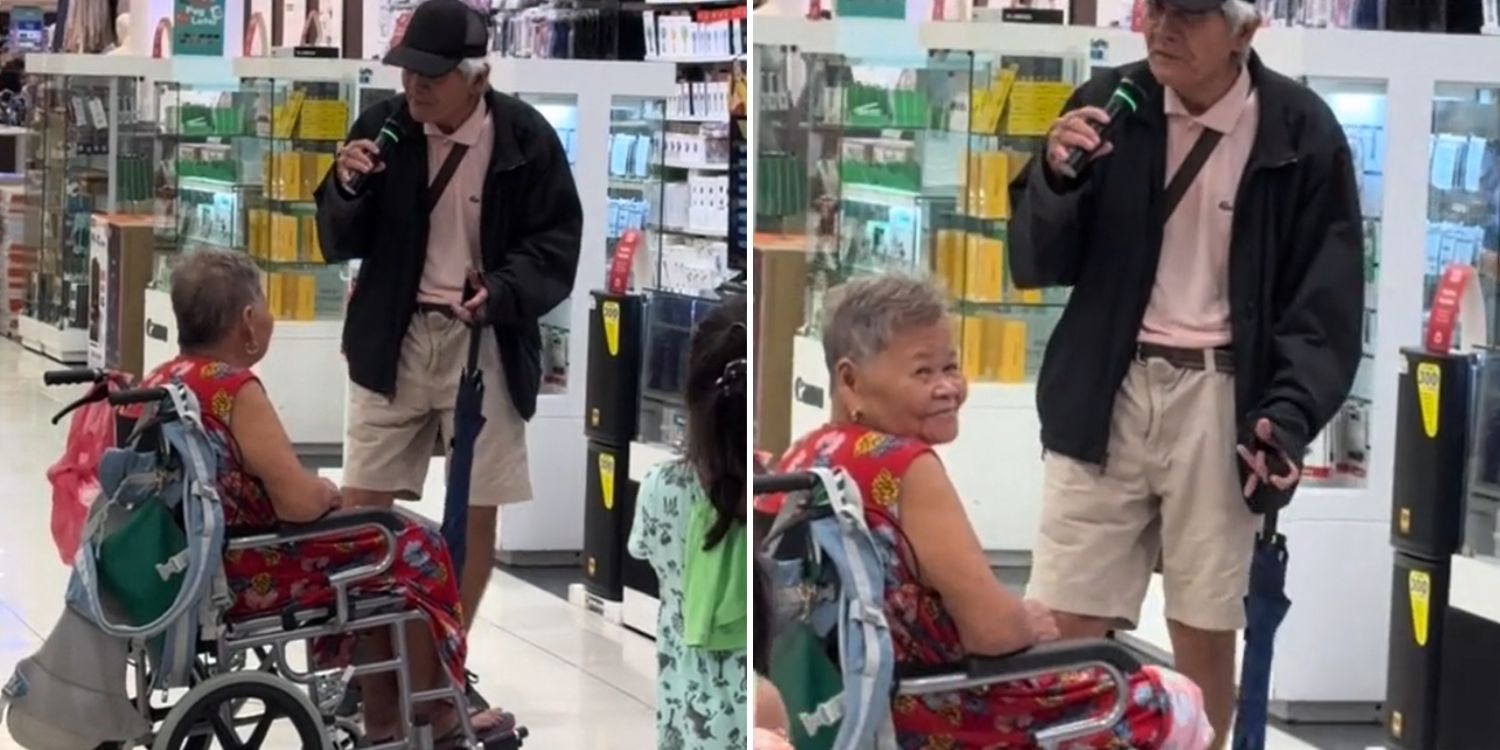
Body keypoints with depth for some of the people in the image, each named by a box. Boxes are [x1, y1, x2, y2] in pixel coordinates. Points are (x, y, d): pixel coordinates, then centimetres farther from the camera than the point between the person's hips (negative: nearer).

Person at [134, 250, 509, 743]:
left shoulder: (158, 383, 7)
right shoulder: (233, 388, -20)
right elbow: (300, 503, -24)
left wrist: (317, 492, 15)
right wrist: (330, 492, -2)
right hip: (239, 580, -10)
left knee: (370, 554, 25)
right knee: (413, 552, 6)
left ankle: (384, 719, 29)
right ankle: (429, 716, 21)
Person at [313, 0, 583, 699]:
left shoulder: (527, 137, -9)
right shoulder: (383, 125, -4)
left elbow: (556, 244, -5)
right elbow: (339, 244, -1)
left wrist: (503, 293, -23)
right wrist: (348, 187, -22)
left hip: (486, 344, -1)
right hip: (393, 339, 1)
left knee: (477, 511, 7)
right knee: (361, 505, 1)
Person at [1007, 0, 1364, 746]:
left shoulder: (1301, 133, -5)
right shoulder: (1108, 105, 1)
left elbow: (1327, 295, -2)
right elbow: (1035, 265, 2)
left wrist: (1290, 415, -15)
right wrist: (1056, 179, -17)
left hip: (1221, 399, -2)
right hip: (1107, 392, 2)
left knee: (1204, 632, 4)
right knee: (1067, 626, 0)